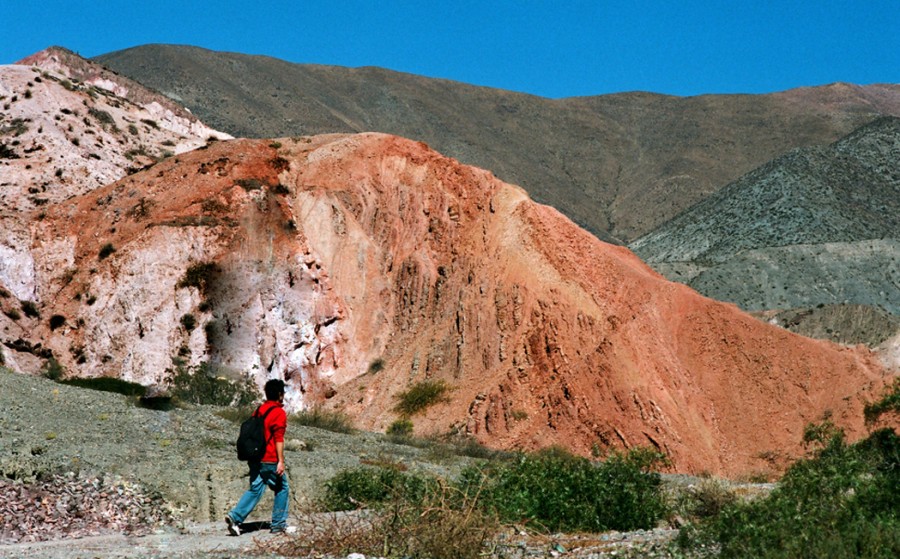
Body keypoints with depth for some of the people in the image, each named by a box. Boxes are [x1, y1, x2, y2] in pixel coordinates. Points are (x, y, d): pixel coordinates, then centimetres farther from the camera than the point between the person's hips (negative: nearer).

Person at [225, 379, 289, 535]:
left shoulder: (259, 410, 12)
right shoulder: (279, 412, -11)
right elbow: (278, 439, -16)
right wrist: (281, 461, -16)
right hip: (270, 460, -7)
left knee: (255, 489, 9)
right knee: (281, 488, 9)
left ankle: (235, 516, -7)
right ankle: (278, 524, 11)